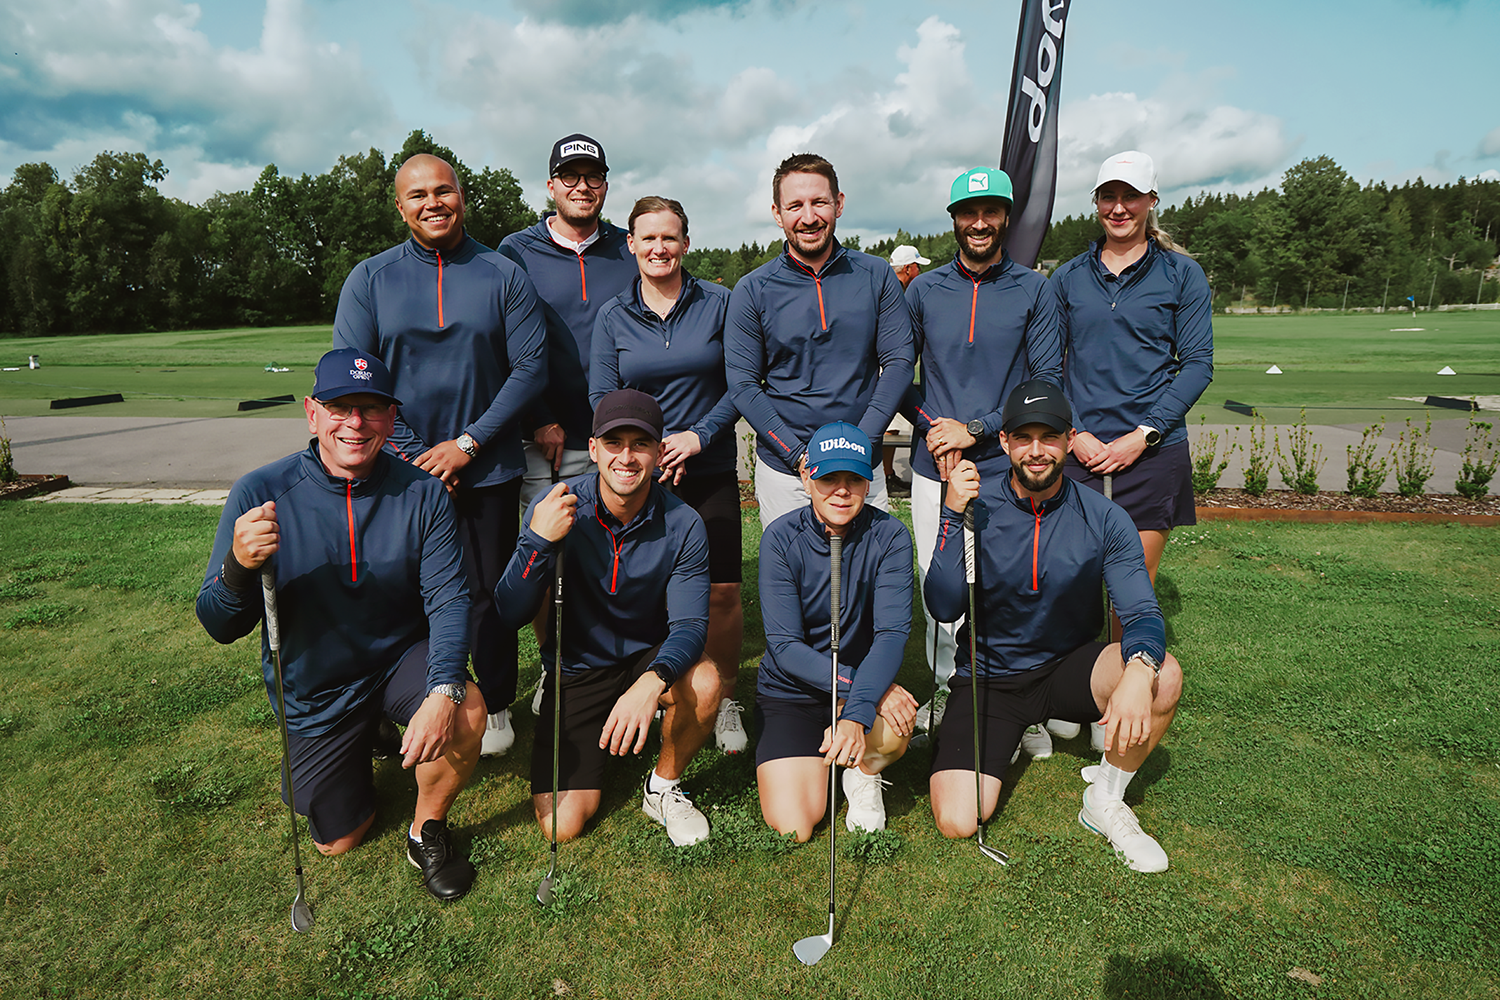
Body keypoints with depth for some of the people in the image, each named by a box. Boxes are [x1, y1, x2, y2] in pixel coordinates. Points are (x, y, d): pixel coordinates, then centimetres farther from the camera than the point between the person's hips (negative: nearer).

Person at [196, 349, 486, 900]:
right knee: (338, 840, 10)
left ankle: (427, 831, 0)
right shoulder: (261, 494, -18)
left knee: (466, 712, -31)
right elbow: (221, 627, -15)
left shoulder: (421, 492, -15)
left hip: (401, 659, 0)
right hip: (313, 689, 1)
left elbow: (449, 598, -20)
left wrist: (444, 691, -37)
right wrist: (239, 566, -38)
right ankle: (363, 743, 43)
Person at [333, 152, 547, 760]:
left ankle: (495, 709, 25)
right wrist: (414, 456, -9)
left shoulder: (504, 276, 1)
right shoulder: (369, 279, 3)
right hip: (402, 468, 1)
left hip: (488, 468, -1)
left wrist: (468, 443, -11)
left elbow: (531, 366, -4)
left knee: (489, 594, 7)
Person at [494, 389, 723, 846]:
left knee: (702, 682, -34)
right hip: (575, 669, 0)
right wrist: (539, 540, -34)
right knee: (561, 826, -9)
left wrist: (651, 682, -42)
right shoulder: (555, 507, -16)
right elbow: (511, 614, -16)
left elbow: (689, 624, -21)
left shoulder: (682, 525, -15)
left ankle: (663, 786, -2)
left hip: (646, 656, 1)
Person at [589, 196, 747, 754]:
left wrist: (699, 435, -10)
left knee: (722, 591, -4)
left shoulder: (718, 303, 4)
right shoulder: (612, 315, 7)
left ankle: (725, 700, 15)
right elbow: (602, 399, 3)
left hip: (711, 472, 0)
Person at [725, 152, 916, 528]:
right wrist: (801, 456, -13)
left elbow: (899, 362, 0)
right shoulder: (752, 291, -2)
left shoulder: (876, 276, 2)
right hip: (784, 471, -1)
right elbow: (742, 387, -4)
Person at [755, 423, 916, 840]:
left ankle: (865, 774, 3)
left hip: (865, 681, 1)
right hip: (790, 691, 0)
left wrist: (857, 713, -37)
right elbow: (784, 646, -17)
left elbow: (892, 632, -21)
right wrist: (860, 685, -31)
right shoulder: (781, 539, -14)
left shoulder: (889, 536, -12)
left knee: (894, 730, -34)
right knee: (793, 829, -13)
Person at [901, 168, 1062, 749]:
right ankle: (946, 691, 26)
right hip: (934, 468, 2)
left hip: (1007, 467, -2)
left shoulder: (1033, 291, 3)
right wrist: (932, 428, -6)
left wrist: (976, 429, -12)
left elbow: (1049, 380, -2)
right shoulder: (923, 291, 9)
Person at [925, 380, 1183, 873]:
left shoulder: (1104, 519, -9)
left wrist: (1138, 670, -40)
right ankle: (1008, 740, 18)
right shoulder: (976, 505, -12)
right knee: (957, 823, -16)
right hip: (988, 677, -1)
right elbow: (943, 608, -19)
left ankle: (1105, 801, -2)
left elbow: (1143, 613, -16)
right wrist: (953, 516, -30)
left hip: (1067, 668, 1)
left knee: (1164, 676, -29)